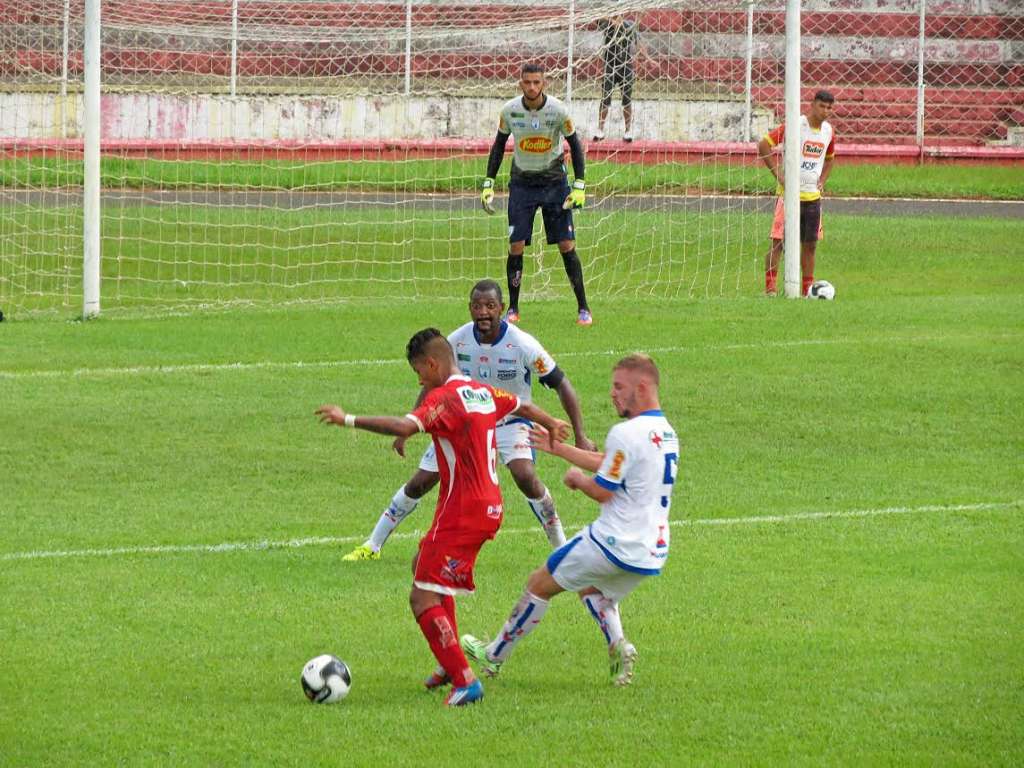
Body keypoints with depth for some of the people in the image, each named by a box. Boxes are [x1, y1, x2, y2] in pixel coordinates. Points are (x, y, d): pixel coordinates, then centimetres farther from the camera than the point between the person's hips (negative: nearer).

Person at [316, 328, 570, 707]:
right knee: (422, 563, 30)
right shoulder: (484, 392, 10)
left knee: (423, 599, -8)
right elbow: (521, 405, 31)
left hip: (461, 514, -10)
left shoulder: (445, 397, -17)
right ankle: (451, 663, 32)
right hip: (489, 505, 10)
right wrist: (552, 424, 50)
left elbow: (405, 426, -34)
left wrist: (349, 420, -30)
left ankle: (464, 681, -14)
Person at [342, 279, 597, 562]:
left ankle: (562, 547, -10)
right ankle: (372, 546, 16)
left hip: (510, 421, -3)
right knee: (420, 483, 0)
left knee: (526, 477, -29)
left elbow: (561, 384, -17)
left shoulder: (522, 344, -25)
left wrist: (580, 436, -20)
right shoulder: (457, 340, -16)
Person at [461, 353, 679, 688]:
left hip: (615, 544, -8)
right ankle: (618, 645, 5)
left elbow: (602, 491, -14)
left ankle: (493, 657, 23)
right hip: (653, 552, 8)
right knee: (591, 588, 33)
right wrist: (557, 448, 23)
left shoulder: (626, 434, -19)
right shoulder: (666, 433, 11)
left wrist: (578, 480, 7)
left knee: (539, 585, 11)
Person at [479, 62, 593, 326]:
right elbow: (498, 145, 6)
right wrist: (488, 184, 1)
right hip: (521, 183, 1)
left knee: (567, 246, -5)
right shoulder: (510, 111, -9)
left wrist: (580, 186, -9)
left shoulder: (558, 110, -14)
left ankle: (583, 308, 4)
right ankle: (512, 309, 7)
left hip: (554, 181, -1)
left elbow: (575, 144, -2)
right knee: (516, 247, -6)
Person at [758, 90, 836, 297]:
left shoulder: (828, 131, 8)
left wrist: (822, 181, 12)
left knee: (810, 244, 7)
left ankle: (808, 289, 13)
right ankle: (770, 286, -2)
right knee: (778, 241, -6)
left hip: (813, 195, 6)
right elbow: (763, 144, -10)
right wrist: (778, 173, -13)